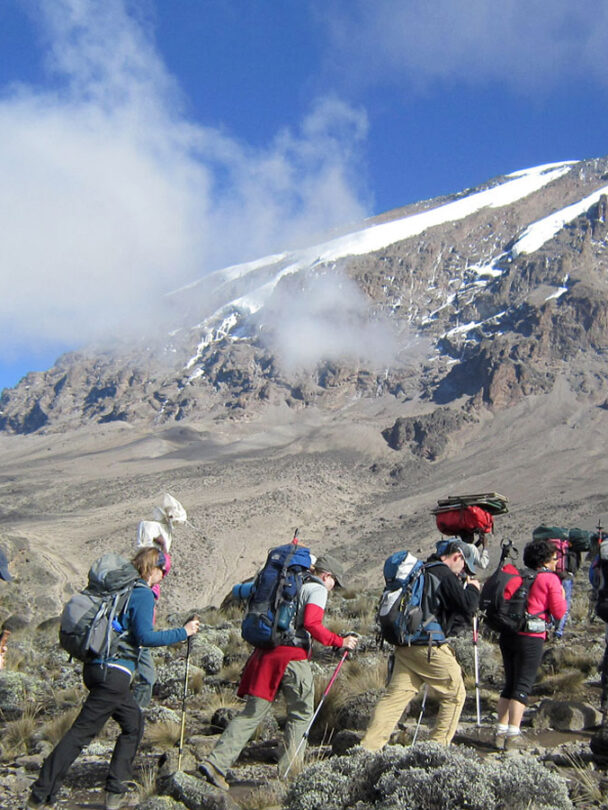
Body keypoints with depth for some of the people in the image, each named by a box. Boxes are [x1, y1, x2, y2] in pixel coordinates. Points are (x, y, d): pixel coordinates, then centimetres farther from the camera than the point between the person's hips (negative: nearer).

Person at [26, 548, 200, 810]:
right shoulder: (143, 594, -10)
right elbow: (145, 636, -17)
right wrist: (182, 633, -11)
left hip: (97, 667, 9)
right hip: (114, 673, -9)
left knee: (133, 721, 17)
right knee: (82, 732, -3)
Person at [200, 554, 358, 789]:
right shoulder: (317, 590, 1)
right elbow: (311, 623, -15)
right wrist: (339, 642, -8)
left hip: (265, 651, 6)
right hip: (292, 655, -6)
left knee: (252, 713, 7)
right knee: (301, 715, 11)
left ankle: (216, 762, -4)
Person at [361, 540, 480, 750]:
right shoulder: (445, 575, -8)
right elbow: (467, 606, -11)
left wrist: (463, 588, 25)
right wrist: (473, 588, 7)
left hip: (404, 645, 8)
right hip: (429, 645, -8)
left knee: (395, 696, 5)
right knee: (455, 694, 9)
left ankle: (368, 747, -1)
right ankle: (439, 745, 11)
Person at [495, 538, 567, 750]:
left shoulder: (519, 576, 13)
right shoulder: (551, 579, -3)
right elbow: (558, 612, -3)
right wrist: (562, 595, 13)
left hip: (508, 635, 6)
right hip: (530, 638, -6)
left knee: (509, 683, 14)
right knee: (523, 685, -2)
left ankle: (500, 732, 13)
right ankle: (513, 735, -6)